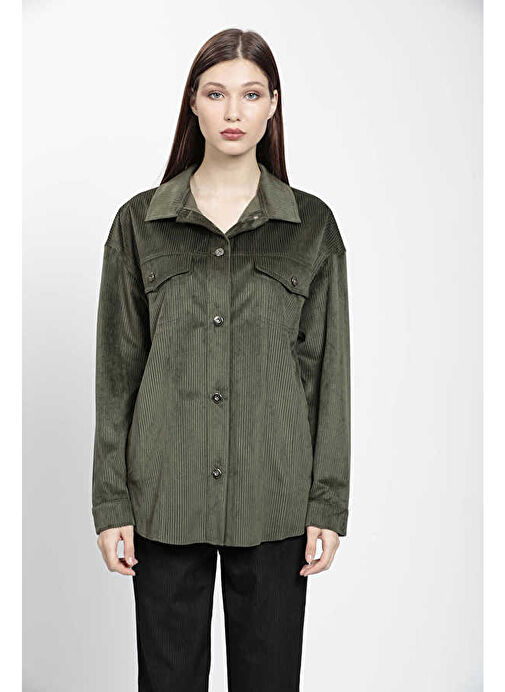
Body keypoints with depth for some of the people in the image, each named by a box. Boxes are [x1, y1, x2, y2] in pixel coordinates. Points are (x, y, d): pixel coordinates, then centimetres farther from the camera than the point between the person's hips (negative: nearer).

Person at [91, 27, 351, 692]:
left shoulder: (312, 224, 1)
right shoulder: (140, 222, 2)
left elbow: (327, 370, 2)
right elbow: (117, 370, 2)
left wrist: (329, 503, -2)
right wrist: (111, 502, 0)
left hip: (274, 499, 0)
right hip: (165, 496, 0)